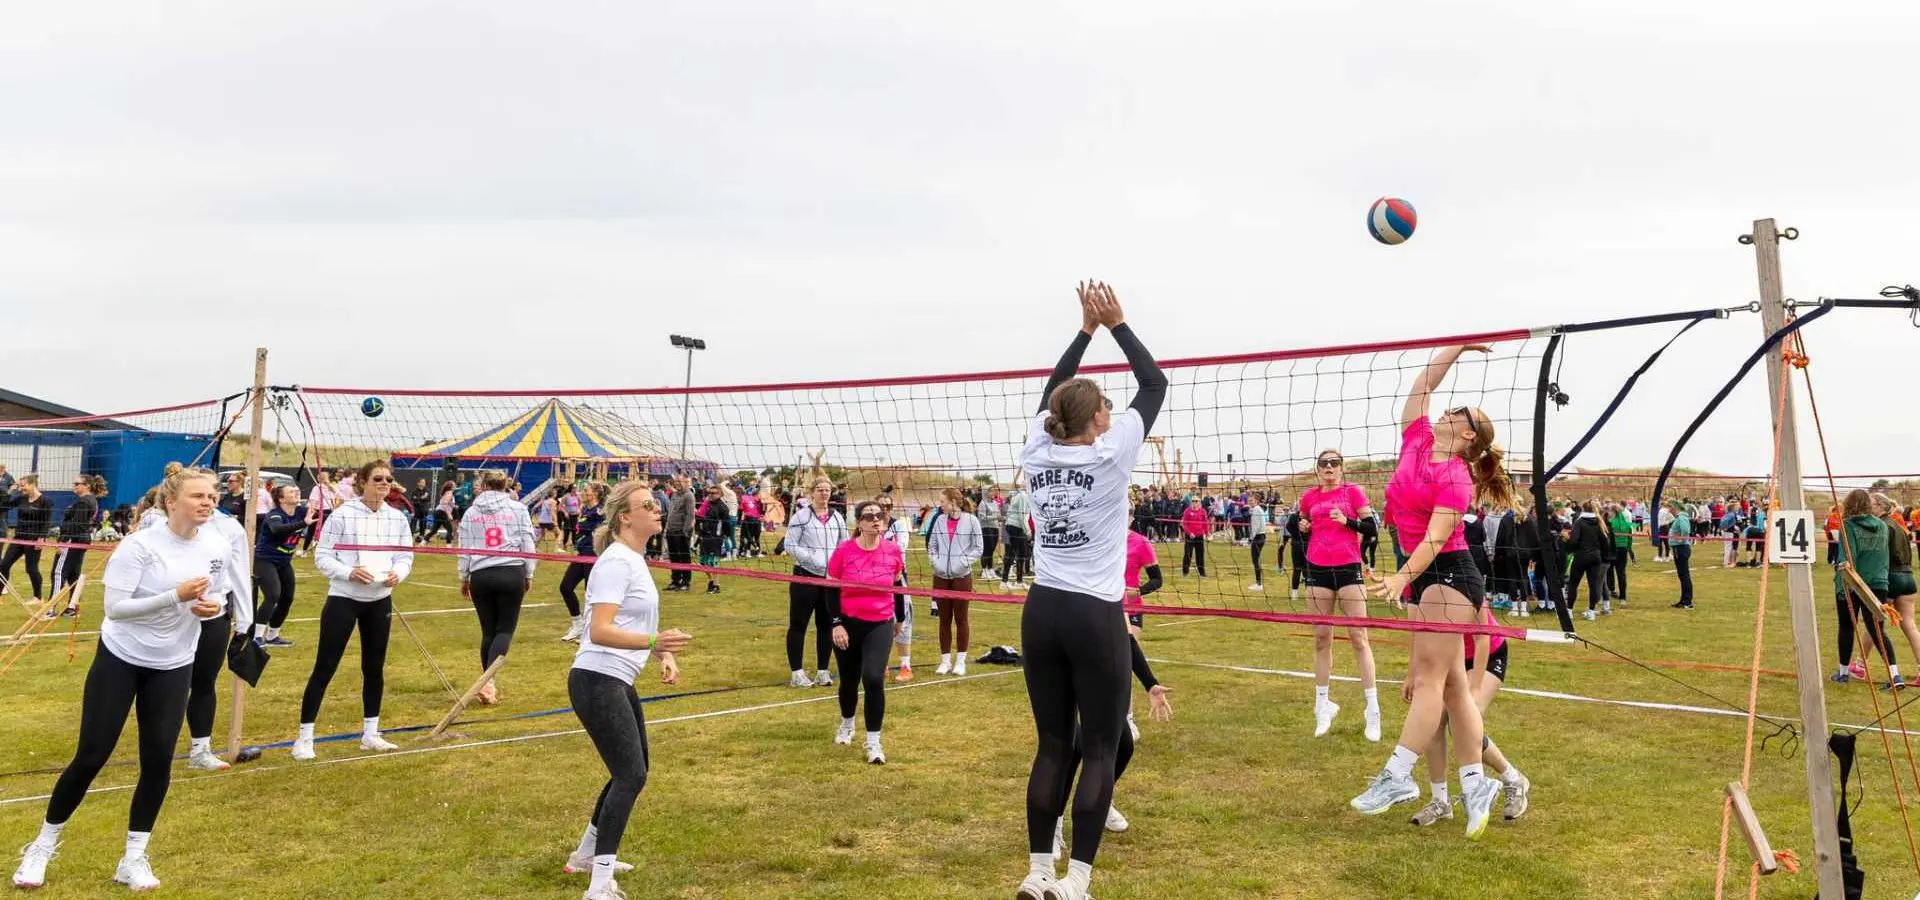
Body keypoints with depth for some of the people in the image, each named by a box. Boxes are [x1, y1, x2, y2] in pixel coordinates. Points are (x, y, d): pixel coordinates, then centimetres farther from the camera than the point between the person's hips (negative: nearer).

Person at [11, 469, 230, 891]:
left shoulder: (219, 549, -7)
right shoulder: (139, 545, -20)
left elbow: (220, 596, 8)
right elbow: (114, 606, -23)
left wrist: (214, 606, -15)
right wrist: (175, 596, -32)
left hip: (173, 667, 3)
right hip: (120, 659, -3)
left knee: (158, 761, 1)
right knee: (90, 757, 3)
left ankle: (134, 857, 16)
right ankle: (44, 845, 26)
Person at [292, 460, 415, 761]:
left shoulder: (398, 518, 3)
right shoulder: (342, 515, -9)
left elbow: (405, 556, 8)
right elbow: (321, 556, -8)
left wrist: (398, 574, -13)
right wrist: (348, 572, -23)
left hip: (380, 601, 5)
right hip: (343, 599, -5)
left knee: (374, 668, 11)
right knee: (325, 667, -3)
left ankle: (370, 734, 23)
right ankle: (304, 737, 6)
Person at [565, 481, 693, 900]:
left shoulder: (636, 559, 12)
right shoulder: (616, 562, -18)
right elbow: (599, 632, -27)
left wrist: (665, 655, 10)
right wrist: (655, 642, -40)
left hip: (618, 683, 10)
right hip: (597, 681, -10)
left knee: (634, 769, 20)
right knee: (631, 775, -13)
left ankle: (586, 856, 36)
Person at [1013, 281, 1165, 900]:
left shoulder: (1038, 451, 3)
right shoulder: (1108, 455, -9)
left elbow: (1052, 392, 20)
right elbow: (1154, 384, 1)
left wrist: (1086, 329, 22)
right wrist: (1115, 324, 7)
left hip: (1041, 614, 5)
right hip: (1095, 617, -5)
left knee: (1053, 745, 11)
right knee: (1100, 750, 3)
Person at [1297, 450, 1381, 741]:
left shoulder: (1353, 491, -1)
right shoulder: (1309, 496, 7)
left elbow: (1370, 527, -4)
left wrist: (1347, 521, -20)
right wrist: (1302, 527, 0)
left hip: (1348, 569, -3)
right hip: (1318, 570, 3)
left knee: (1359, 638, -4)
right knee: (1321, 638, 7)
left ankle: (1372, 709, 1)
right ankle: (1323, 704, 17)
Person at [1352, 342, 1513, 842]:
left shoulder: (1455, 476, -11)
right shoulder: (1417, 442, 10)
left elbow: (1435, 538, -20)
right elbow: (1421, 384, 14)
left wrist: (1402, 576, -32)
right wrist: (1457, 348, 22)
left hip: (1447, 575, -8)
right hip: (1422, 578, 8)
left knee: (1429, 678, -8)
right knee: (1452, 684, 10)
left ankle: (1397, 775, -9)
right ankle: (1475, 782, 15)